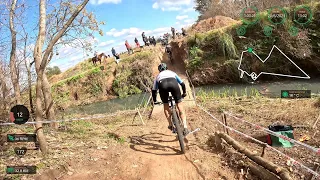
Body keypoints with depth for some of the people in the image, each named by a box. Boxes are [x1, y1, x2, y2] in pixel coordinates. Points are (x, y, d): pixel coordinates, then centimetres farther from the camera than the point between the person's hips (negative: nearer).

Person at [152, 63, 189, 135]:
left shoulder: (158, 76, 41)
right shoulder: (172, 72, 41)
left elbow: (154, 90, 40)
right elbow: (182, 83, 42)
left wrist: (155, 101, 54)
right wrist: (184, 93, 58)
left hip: (162, 84, 0)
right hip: (173, 83, 0)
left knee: (165, 105, 23)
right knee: (180, 106, 12)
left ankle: (171, 126, 21)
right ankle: (185, 127, 5)